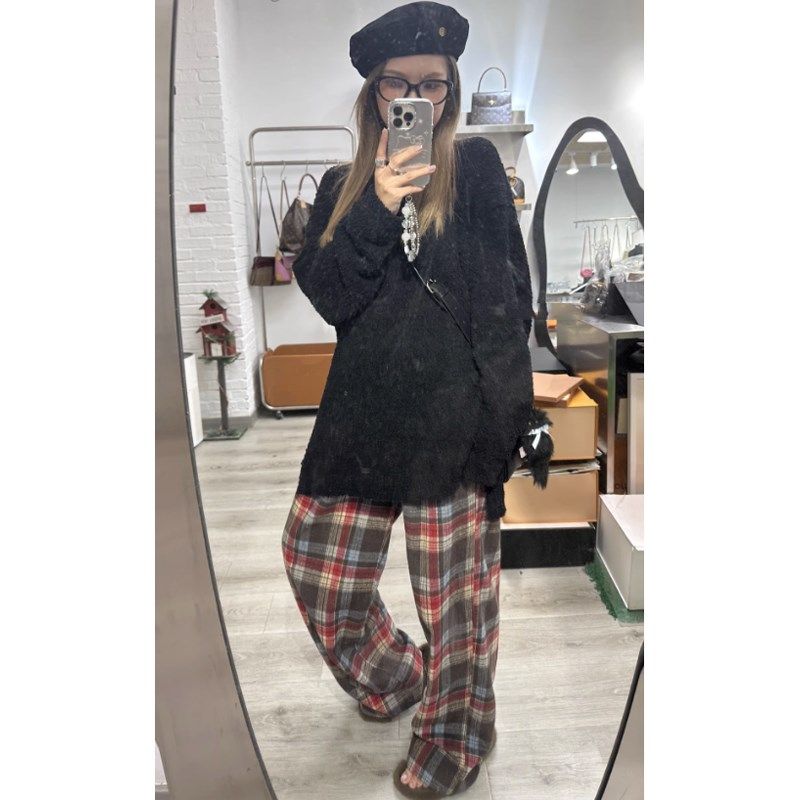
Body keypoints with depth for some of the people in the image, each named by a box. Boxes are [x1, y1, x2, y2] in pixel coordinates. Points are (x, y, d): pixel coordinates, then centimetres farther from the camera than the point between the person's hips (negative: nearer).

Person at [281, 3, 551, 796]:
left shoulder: (475, 166, 4)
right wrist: (377, 210, -13)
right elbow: (328, 297, 1)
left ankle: (454, 736, 31)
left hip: (451, 417, -4)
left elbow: (509, 294, -1)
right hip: (361, 412, 5)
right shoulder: (342, 187, 13)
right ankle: (391, 676, 39)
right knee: (316, 561, 10)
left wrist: (503, 409, -8)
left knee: (455, 590, 4)